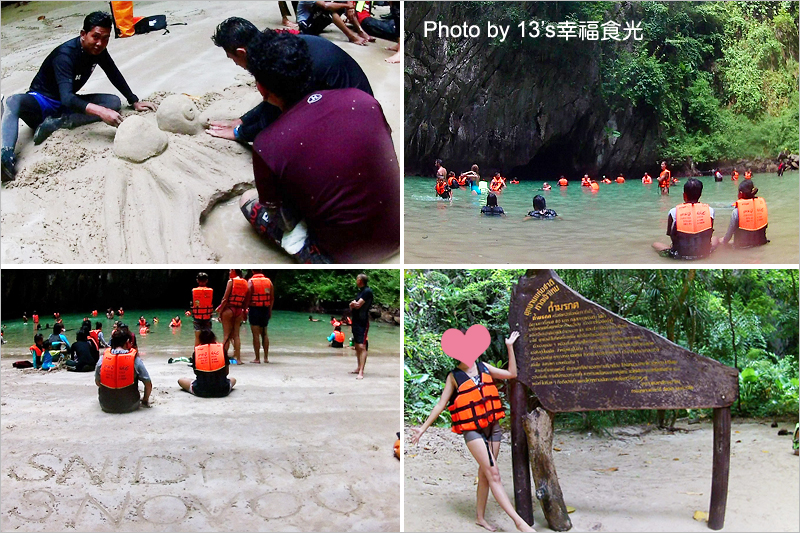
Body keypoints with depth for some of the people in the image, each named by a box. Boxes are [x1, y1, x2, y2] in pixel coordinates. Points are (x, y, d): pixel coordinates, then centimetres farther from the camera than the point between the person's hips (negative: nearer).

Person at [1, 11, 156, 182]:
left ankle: (56, 123, -26)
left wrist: (134, 102, 4)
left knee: (114, 102, -15)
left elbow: (115, 76, 10)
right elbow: (67, 98, -42)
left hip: (67, 105, 7)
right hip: (41, 102, -7)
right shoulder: (65, 56, -29)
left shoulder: (98, 50, -8)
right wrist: (100, 111, -57)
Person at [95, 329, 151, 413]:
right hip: (130, 407, -2)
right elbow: (148, 385, -9)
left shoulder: (102, 359, -8)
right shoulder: (135, 359, -13)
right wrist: (145, 400, 10)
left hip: (106, 407, 2)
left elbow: (97, 382, 5)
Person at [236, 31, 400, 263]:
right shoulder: (361, 98, -7)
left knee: (248, 200, 15)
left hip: (347, 256, -4)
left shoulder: (267, 146, -17)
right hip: (397, 235, 5)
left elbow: (276, 211, -2)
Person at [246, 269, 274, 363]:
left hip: (254, 309, -4)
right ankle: (266, 357, 15)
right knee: (264, 334, 15)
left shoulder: (251, 282, -8)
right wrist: (270, 311, 15)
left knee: (256, 334, -1)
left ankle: (257, 358, 0)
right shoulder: (269, 281, 4)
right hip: (265, 310, 4)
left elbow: (247, 298, -12)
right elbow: (272, 298, 6)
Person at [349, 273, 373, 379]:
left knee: (361, 346, -15)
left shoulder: (367, 291, -11)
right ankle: (359, 368, 21)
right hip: (356, 321, 10)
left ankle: (361, 372, -22)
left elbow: (358, 305, -18)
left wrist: (353, 303, 3)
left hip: (363, 322, -10)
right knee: (357, 346, 13)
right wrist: (353, 305, -10)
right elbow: (352, 306, 13)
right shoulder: (359, 291, 16)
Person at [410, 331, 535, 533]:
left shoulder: (484, 367, 7)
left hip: (493, 427, 5)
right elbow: (441, 404, -1)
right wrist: (423, 428, -4)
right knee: (493, 473, -12)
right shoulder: (454, 377, -3)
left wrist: (510, 347, 9)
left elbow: (512, 374, 11)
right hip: (472, 431, -5)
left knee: (485, 473, 10)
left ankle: (480, 517, 23)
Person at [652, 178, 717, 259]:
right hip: (704, 253, 0)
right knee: (714, 240, 35)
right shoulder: (709, 210, -7)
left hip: (680, 255, 0)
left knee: (655, 244, 28)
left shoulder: (673, 212, -12)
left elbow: (671, 235, -4)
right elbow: (709, 235, 3)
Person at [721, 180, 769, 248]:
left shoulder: (736, 211, -18)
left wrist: (724, 241, 11)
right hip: (760, 242, 6)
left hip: (742, 245, -6)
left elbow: (730, 230, -8)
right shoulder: (762, 202, -5)